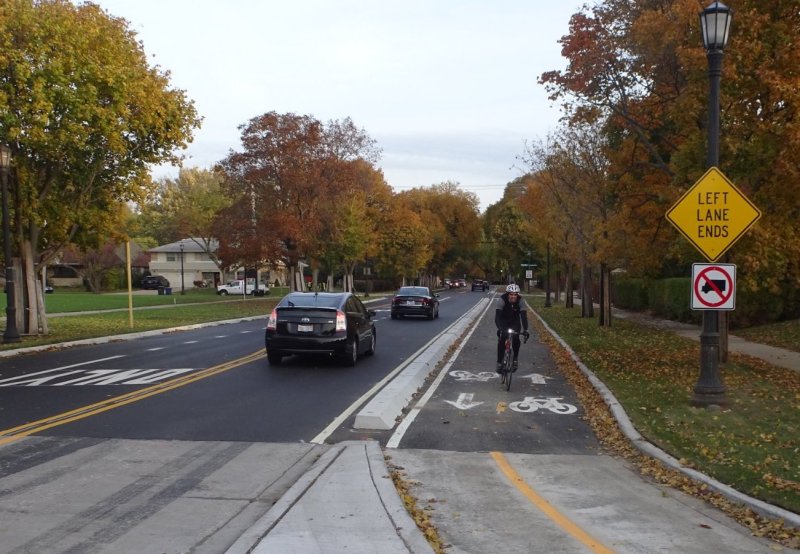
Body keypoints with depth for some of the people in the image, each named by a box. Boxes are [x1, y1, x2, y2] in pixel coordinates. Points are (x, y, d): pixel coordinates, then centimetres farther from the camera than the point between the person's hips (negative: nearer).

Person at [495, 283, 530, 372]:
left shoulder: (521, 301, -27)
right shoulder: (502, 300, -31)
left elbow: (524, 315, -32)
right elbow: (497, 316, -38)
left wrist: (525, 330, -45)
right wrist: (499, 328, -53)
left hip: (515, 321, 1)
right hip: (503, 321, -1)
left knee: (516, 339, -19)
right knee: (502, 340, -19)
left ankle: (515, 359, 3)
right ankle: (499, 362, -8)